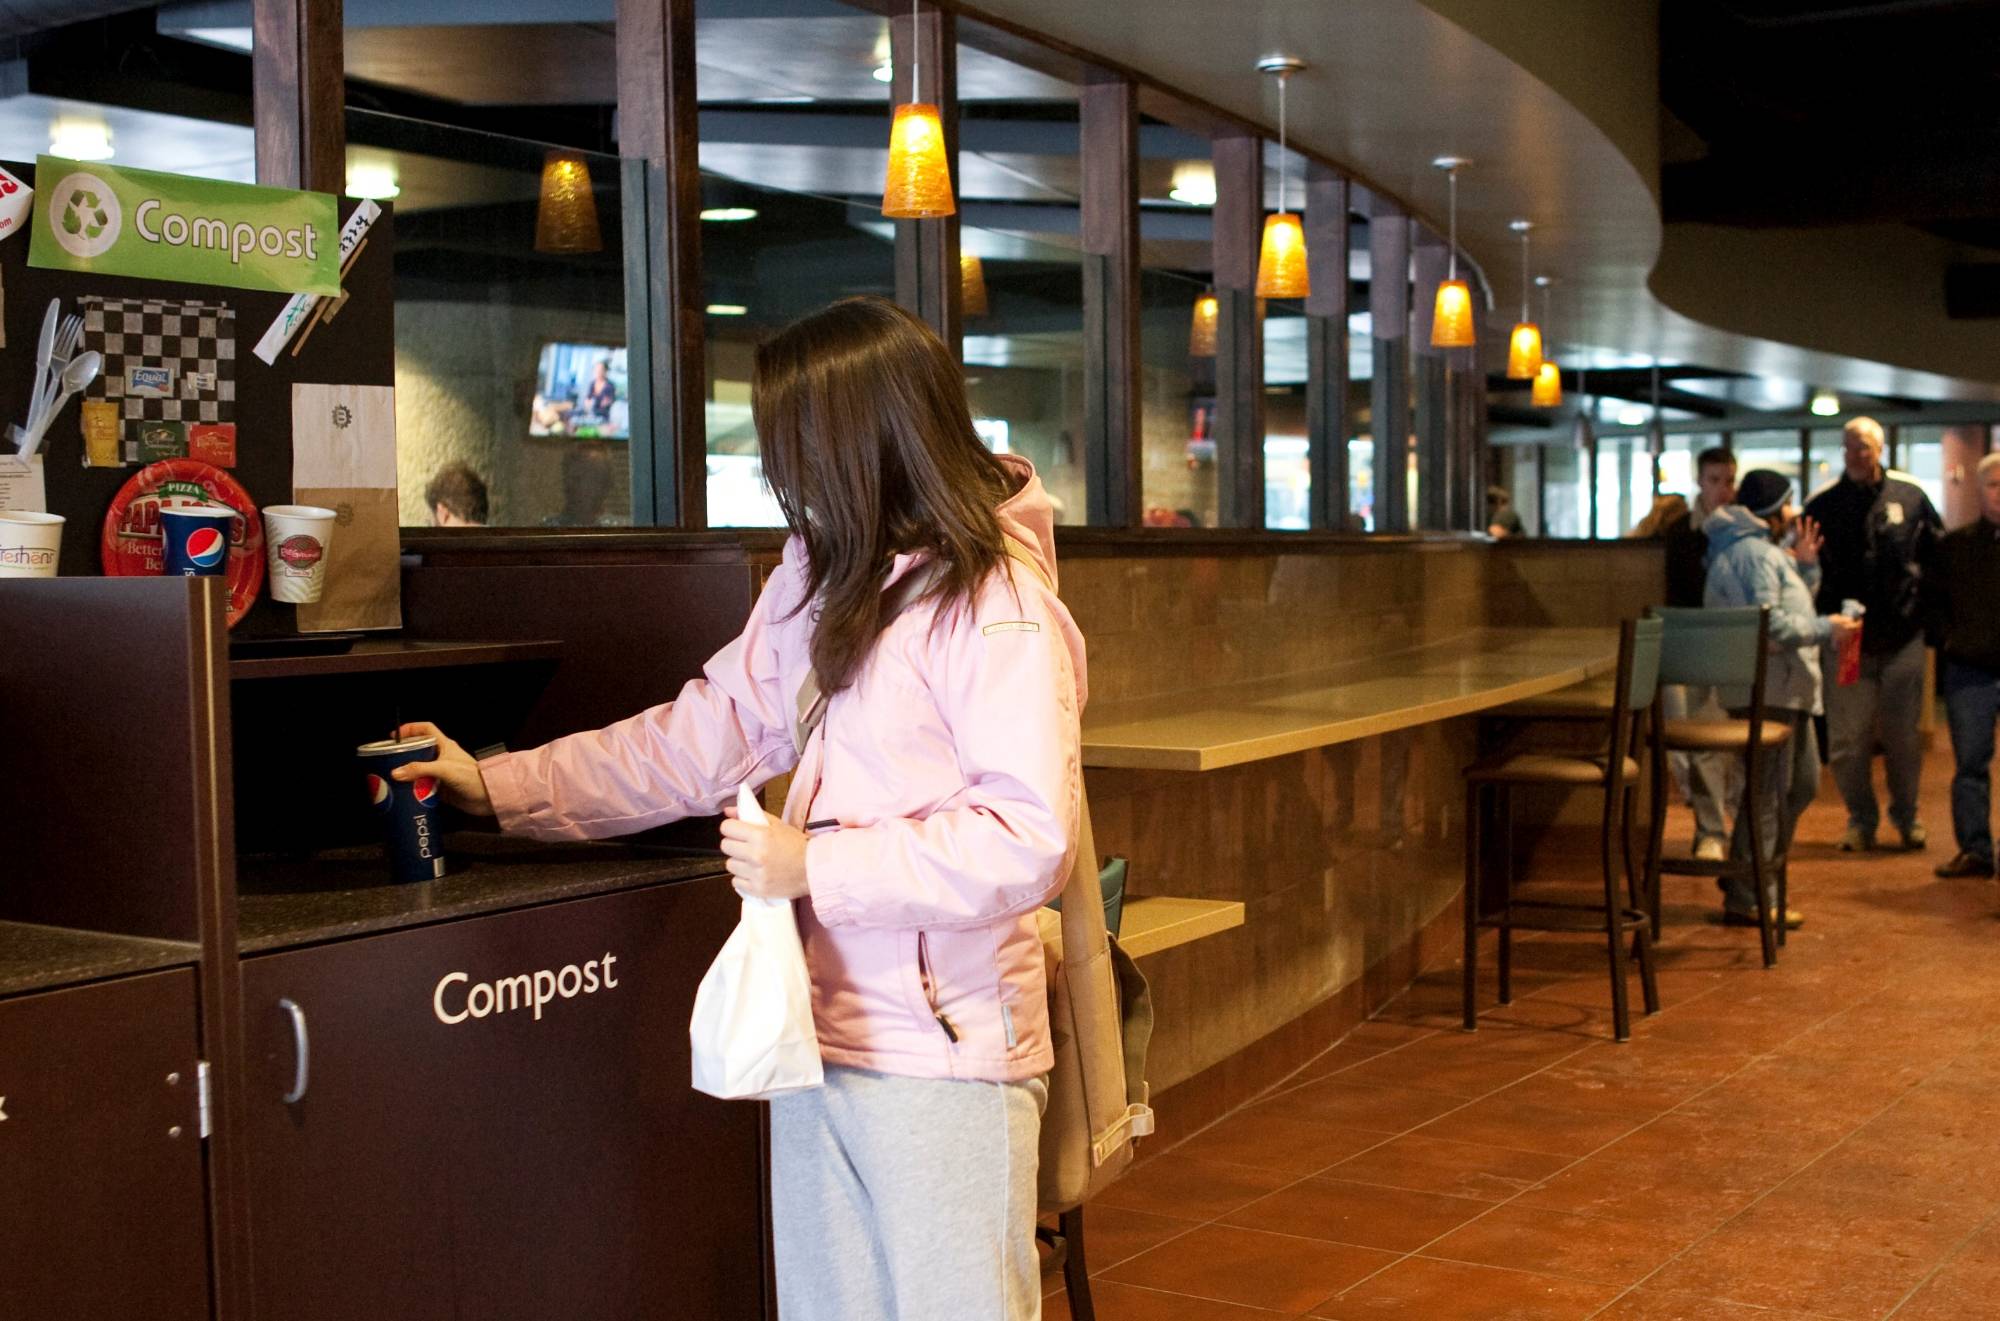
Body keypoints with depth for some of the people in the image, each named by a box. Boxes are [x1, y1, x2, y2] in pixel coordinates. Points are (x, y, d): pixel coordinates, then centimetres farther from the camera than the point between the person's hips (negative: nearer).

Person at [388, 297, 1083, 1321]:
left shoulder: (999, 611, -16)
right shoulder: (817, 582, 10)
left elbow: (1026, 842, -22)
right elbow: (704, 737, 15)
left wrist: (814, 867, -19)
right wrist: (498, 785, 14)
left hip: (945, 1049, -8)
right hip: (819, 1033, 8)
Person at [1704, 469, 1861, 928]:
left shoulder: (1763, 550, 21)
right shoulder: (1752, 554, -15)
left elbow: (1788, 609, 23)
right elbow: (1770, 626, -23)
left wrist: (1804, 566, 13)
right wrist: (1826, 628, -14)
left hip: (1786, 690, 11)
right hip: (1766, 691, -11)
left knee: (1801, 784, 19)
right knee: (1768, 793, -7)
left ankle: (1746, 878, 25)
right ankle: (1746, 899, -3)